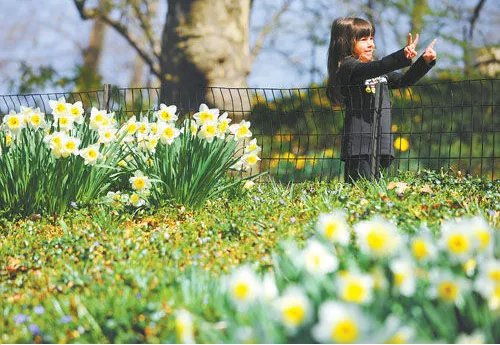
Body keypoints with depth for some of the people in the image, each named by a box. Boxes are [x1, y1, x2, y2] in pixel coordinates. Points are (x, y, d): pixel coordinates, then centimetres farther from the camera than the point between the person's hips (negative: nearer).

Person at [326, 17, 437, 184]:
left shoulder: (380, 72, 22)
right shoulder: (347, 67, -6)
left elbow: (404, 80, 22)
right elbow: (373, 68, -24)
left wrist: (425, 61, 8)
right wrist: (403, 56, -37)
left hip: (379, 143, 8)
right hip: (359, 143, -8)